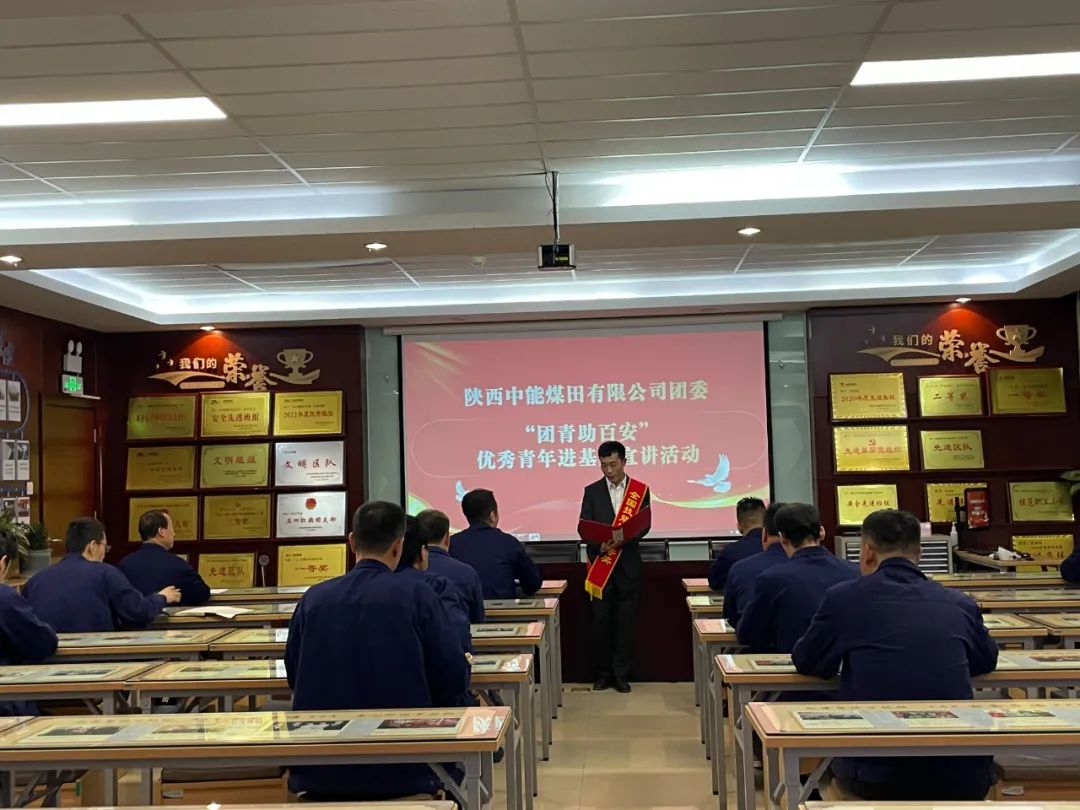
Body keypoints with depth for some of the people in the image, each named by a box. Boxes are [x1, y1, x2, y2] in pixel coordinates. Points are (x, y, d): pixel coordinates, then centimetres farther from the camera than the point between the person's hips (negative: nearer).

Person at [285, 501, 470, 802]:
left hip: (318, 773, 3)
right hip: (400, 771, -3)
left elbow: (295, 678, 10)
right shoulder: (416, 593, -9)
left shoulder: (313, 598, -1)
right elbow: (454, 680, -6)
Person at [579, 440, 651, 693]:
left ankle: (621, 674, 12)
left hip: (629, 564, 0)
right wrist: (601, 544, -20)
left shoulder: (640, 489, 4)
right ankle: (603, 673, 14)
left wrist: (622, 538, -20)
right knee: (601, 619, 2)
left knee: (627, 620, 2)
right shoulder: (592, 491, 4)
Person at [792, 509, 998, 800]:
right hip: (962, 777, 2)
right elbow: (987, 661, 25)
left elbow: (807, 663, 13)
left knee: (840, 760, 30)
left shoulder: (843, 597, -3)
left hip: (878, 777, -2)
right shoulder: (959, 603, 4)